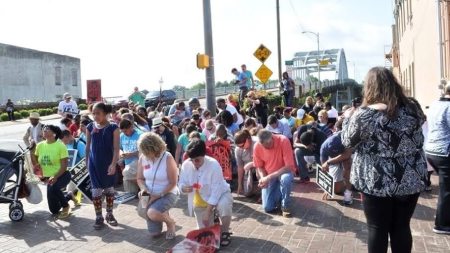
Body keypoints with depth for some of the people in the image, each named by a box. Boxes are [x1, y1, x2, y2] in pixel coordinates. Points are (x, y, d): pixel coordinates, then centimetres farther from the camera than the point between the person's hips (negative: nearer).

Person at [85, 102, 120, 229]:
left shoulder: (113, 127, -8)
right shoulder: (90, 127, 2)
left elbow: (116, 148, -11)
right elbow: (88, 146, 10)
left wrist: (113, 164, -20)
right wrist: (87, 162, 10)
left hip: (108, 163, -2)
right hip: (94, 163, 2)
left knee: (109, 189, 11)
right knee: (96, 190, 2)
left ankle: (109, 214, 27)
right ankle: (99, 217, 14)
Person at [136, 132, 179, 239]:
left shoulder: (167, 158, -20)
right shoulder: (142, 158, -6)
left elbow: (173, 183, -17)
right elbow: (140, 179, 5)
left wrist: (159, 195, -23)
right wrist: (143, 189, -16)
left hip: (167, 194, -5)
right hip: (151, 196, 5)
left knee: (152, 213, -35)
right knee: (154, 233, 5)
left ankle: (170, 222, -1)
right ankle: (163, 215, 37)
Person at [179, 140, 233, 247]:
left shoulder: (214, 165, -31)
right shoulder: (186, 165, -19)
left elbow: (215, 192, -29)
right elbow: (181, 183, -6)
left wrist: (207, 213, -29)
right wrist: (184, 188, -32)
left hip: (219, 194, -4)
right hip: (200, 201, 4)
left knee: (224, 206, -38)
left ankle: (224, 232, -9)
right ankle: (214, 220, 39)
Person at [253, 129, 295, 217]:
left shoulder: (283, 141, -27)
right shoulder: (257, 147, -16)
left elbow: (289, 166, -27)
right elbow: (259, 167, -1)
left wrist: (269, 177, -31)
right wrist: (263, 178, -22)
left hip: (284, 172, -2)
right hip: (268, 176, 2)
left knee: (286, 179, -40)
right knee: (267, 207, -10)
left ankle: (285, 205, -12)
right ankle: (278, 195, 23)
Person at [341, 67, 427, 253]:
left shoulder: (364, 114, -16)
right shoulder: (413, 109, -1)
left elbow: (348, 142, -3)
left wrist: (348, 119, 12)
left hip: (377, 182, -4)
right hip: (411, 180, 4)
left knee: (377, 229, 10)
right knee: (402, 227, 16)